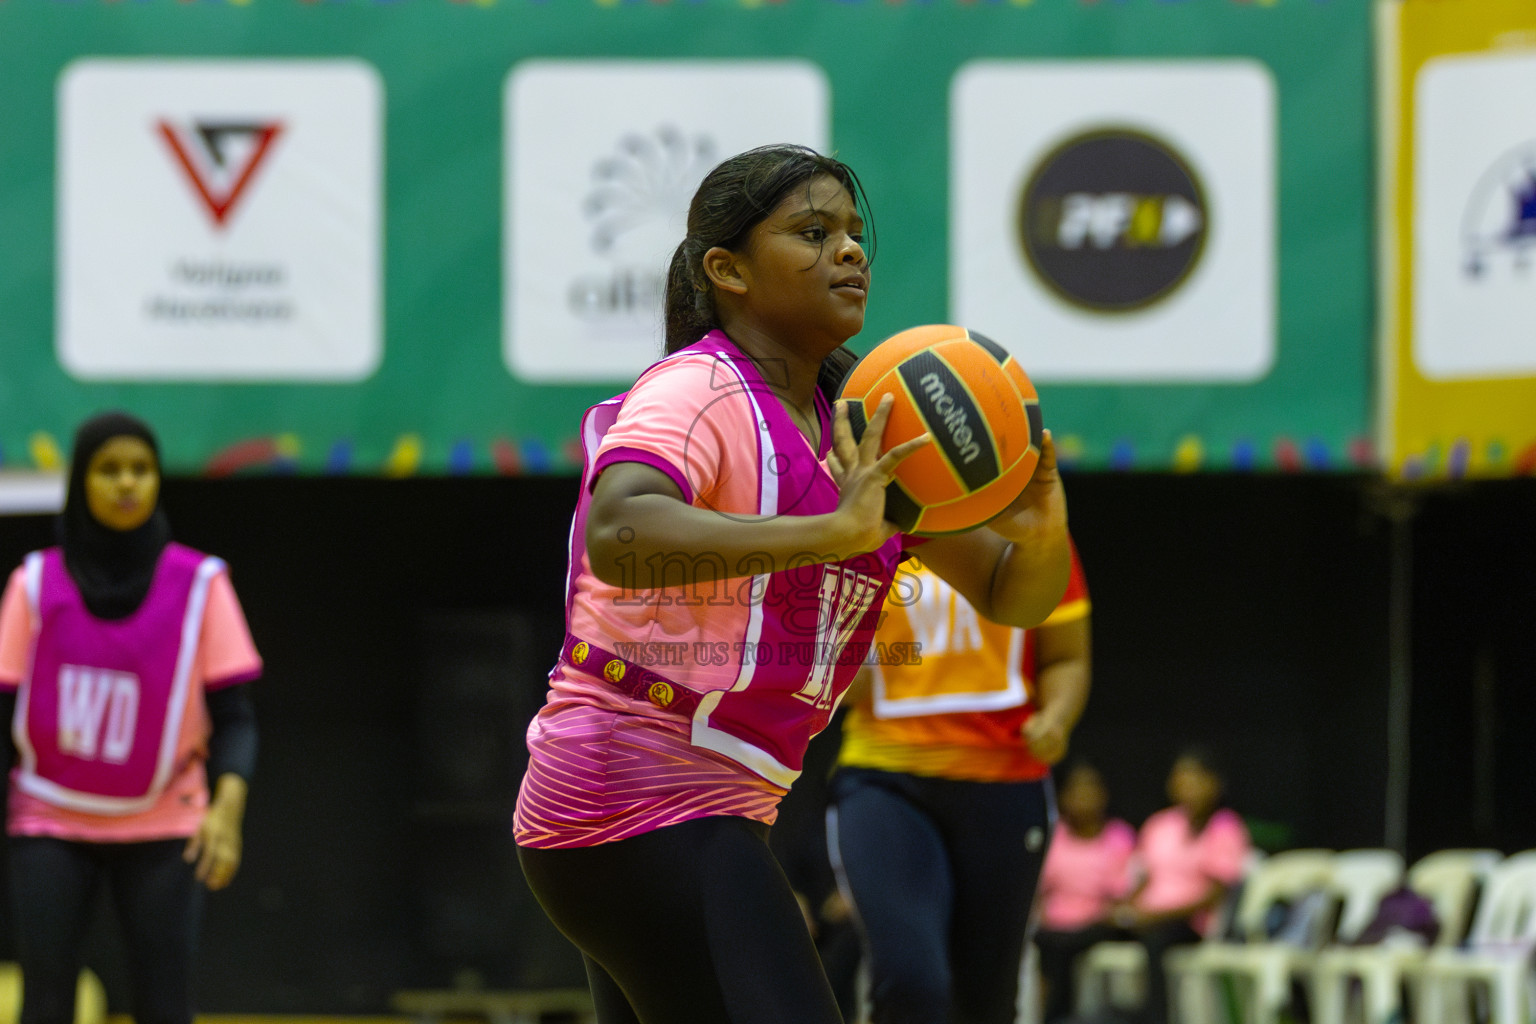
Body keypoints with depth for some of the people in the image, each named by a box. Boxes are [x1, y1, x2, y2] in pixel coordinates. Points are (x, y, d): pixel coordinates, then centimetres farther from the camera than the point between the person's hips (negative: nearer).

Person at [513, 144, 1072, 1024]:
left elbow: (1010, 596, 15)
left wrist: (1041, 534, -10)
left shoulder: (860, 431, 13)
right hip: (648, 811, -10)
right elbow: (619, 537, -34)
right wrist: (837, 530, -41)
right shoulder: (696, 395, -13)